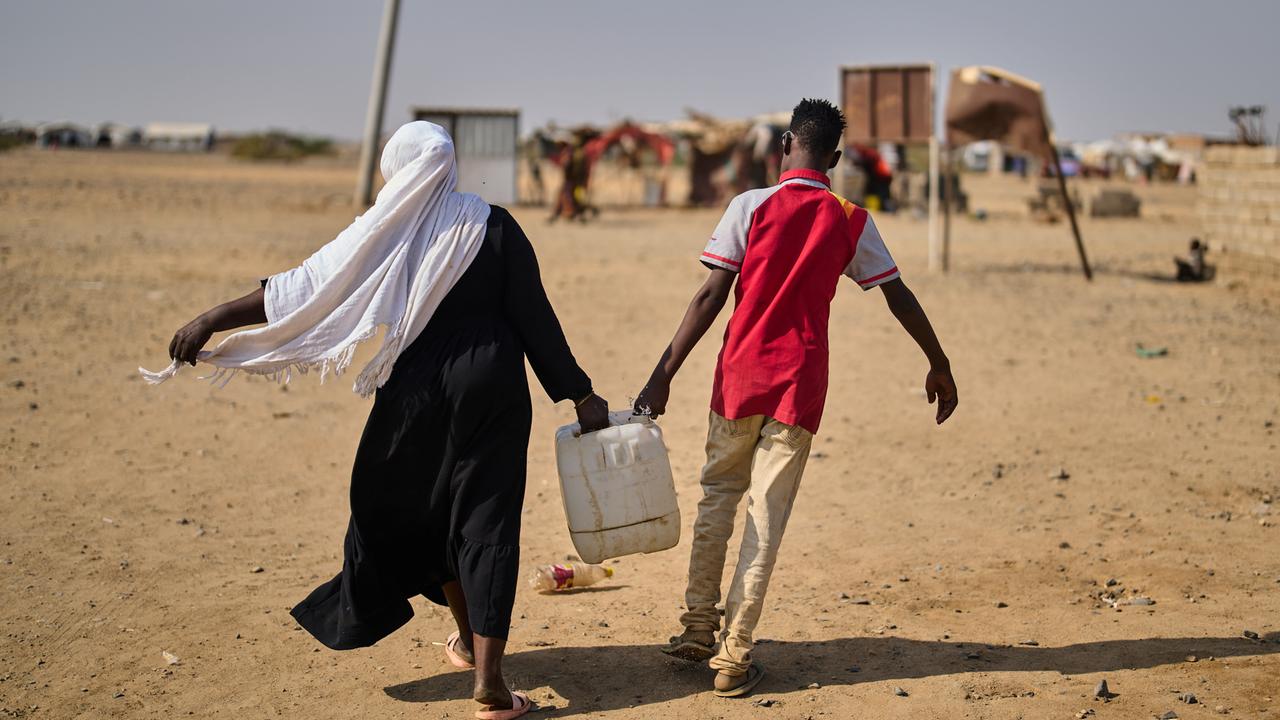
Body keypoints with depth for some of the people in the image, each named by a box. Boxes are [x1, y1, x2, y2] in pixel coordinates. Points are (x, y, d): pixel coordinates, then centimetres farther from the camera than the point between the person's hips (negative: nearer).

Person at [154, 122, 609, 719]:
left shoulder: (384, 233, -6)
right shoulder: (492, 226, -4)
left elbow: (306, 286, -9)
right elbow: (535, 317, -4)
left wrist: (212, 320, -5)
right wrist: (579, 395, 3)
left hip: (418, 394, 0)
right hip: (492, 389, 0)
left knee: (417, 510, 22)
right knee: (485, 521, 3)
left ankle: (468, 638, 39)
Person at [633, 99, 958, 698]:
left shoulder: (751, 206, -4)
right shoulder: (850, 222, 2)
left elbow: (710, 296, -9)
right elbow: (899, 297, 8)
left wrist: (664, 375, -8)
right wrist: (939, 366, 21)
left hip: (740, 376, 0)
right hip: (801, 384, 0)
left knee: (717, 496, 17)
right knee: (767, 516, 3)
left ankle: (698, 628, 22)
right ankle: (733, 655, 3)